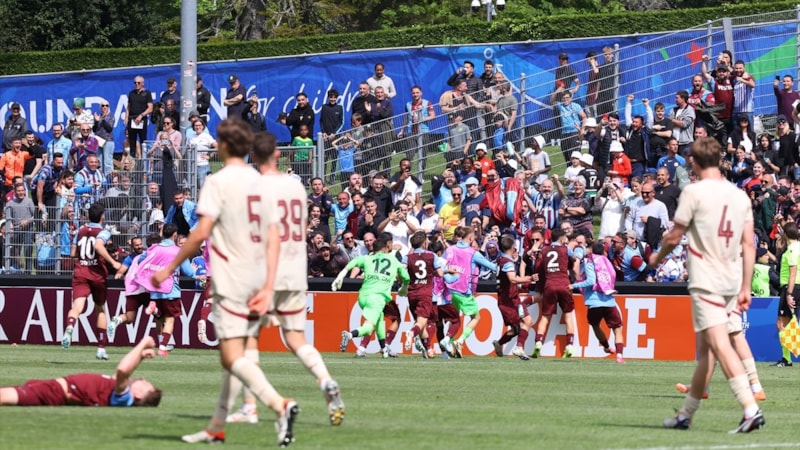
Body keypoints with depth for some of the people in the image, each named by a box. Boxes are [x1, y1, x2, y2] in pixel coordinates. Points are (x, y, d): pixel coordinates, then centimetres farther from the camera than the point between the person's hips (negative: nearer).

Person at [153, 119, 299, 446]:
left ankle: (280, 404, -32)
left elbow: (201, 233, -16)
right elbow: (274, 239, 6)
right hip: (258, 279, 8)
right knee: (233, 355, 15)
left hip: (231, 280, -8)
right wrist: (268, 288, 3)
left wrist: (169, 269, -7)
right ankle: (216, 428, 19)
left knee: (232, 357, -12)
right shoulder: (260, 183, 12)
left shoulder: (219, 182, -9)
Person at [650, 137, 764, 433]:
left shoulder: (694, 192, -8)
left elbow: (674, 237, -4)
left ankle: (751, 409, -26)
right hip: (732, 283, 7)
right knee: (705, 349, 14)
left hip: (706, 281, -7)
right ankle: (686, 414, 22)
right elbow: (749, 245, 7)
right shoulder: (740, 196, 9)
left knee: (720, 345, -13)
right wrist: (745, 289, 11)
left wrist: (658, 257, 17)